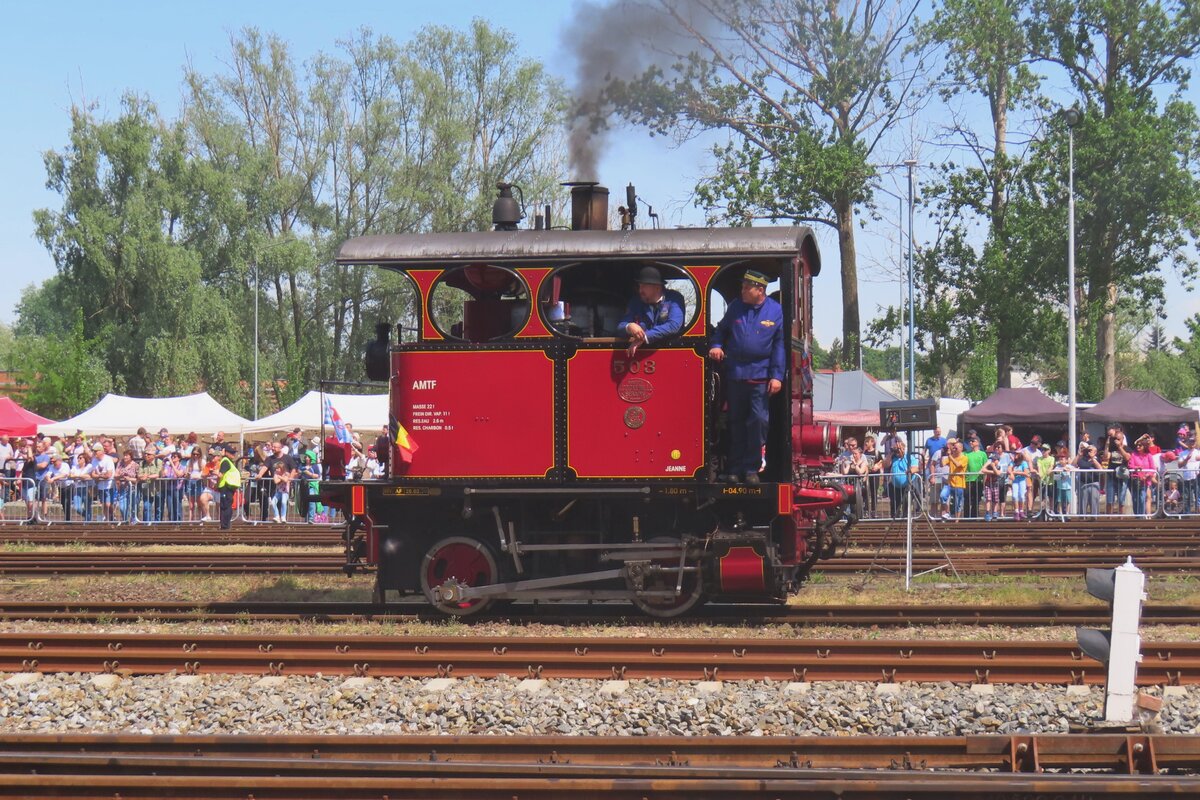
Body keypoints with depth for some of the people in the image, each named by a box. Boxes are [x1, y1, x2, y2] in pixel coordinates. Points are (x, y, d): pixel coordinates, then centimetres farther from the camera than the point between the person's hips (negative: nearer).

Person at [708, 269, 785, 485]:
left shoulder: (775, 311, 0)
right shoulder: (736, 307, 7)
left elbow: (779, 345, 0)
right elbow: (721, 329, 21)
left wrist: (777, 376, -6)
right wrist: (716, 346, 0)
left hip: (760, 376, -2)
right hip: (735, 374, 2)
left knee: (758, 420, -6)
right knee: (736, 422, 7)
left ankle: (751, 468, 3)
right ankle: (734, 469, 12)